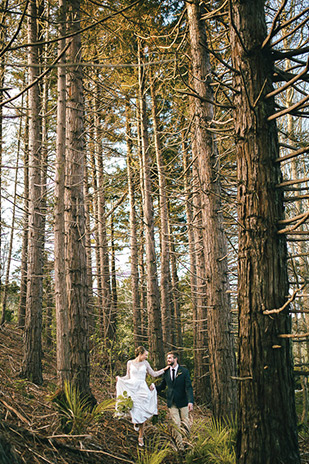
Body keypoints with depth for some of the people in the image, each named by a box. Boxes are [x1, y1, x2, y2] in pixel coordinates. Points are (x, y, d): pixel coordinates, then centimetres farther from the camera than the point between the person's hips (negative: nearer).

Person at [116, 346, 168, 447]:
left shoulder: (145, 363, 9)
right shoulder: (130, 363, 6)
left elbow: (154, 374, 16)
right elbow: (128, 377, 9)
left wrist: (165, 369, 13)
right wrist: (119, 378, -8)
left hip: (143, 389, 1)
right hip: (132, 388, -1)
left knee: (142, 413, -2)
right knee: (134, 410, -8)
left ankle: (141, 437, 9)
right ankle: (135, 421, 29)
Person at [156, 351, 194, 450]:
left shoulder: (184, 371, -5)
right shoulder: (166, 372, 5)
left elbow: (188, 387, -10)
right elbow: (162, 386, 13)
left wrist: (190, 401, -21)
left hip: (183, 402, -2)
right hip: (172, 403, 2)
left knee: (185, 423, 7)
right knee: (176, 424, 2)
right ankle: (180, 447, 11)